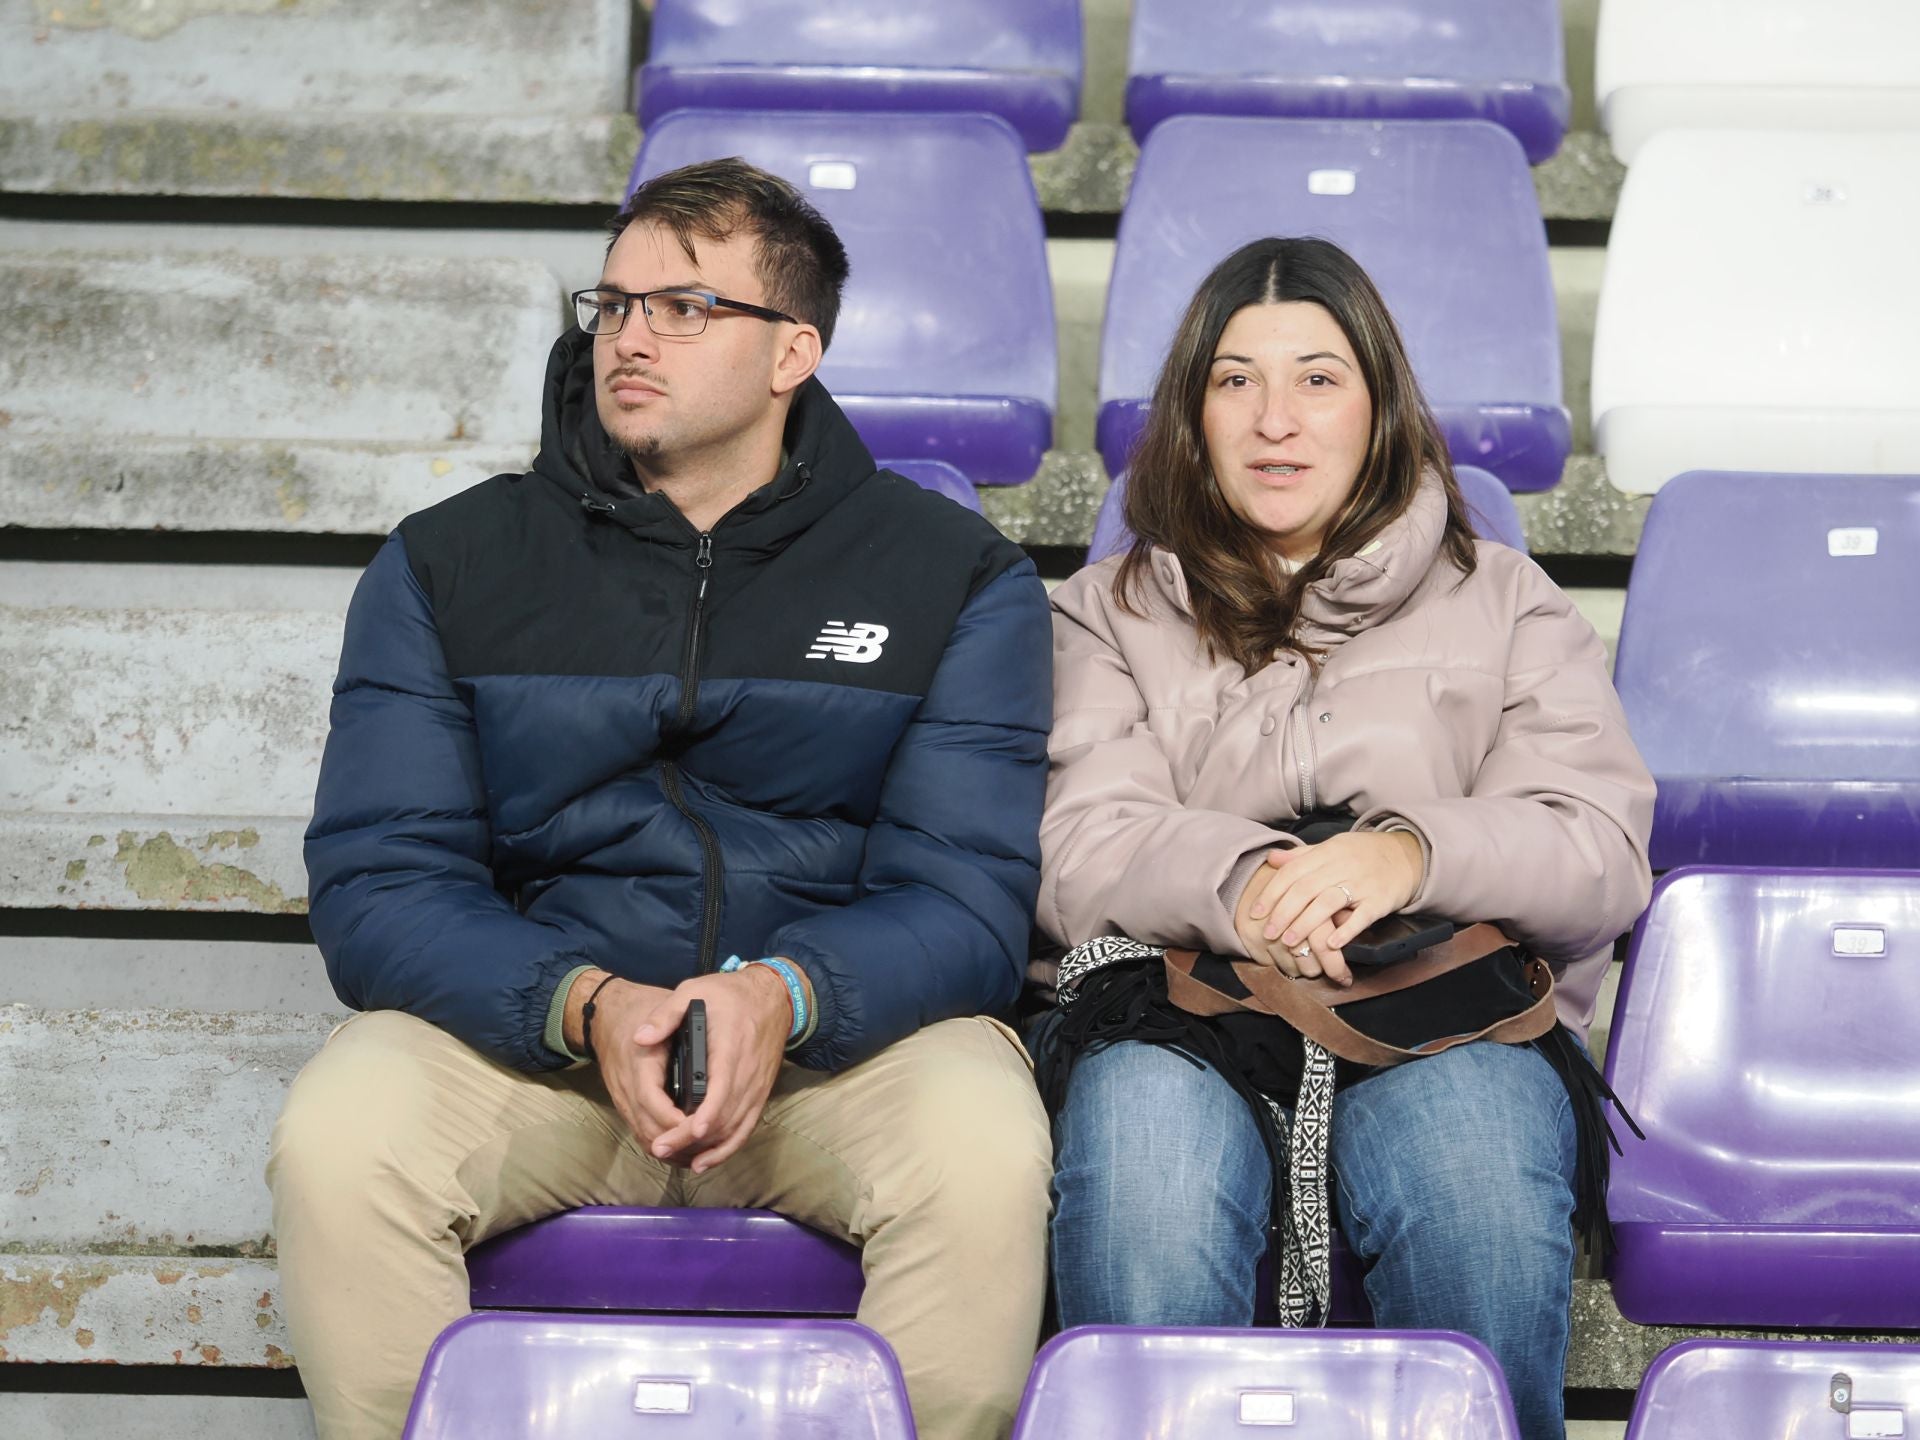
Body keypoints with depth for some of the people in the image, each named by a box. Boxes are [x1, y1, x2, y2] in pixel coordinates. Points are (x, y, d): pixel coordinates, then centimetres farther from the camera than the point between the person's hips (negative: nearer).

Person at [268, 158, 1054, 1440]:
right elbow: (379, 886, -2)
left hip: (845, 1032, -1)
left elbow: (967, 900, -4)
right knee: (336, 1136, -29)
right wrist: (586, 1003, -22)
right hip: (532, 1030, 1)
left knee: (984, 1147, -32)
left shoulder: (955, 574, 3)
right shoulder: (449, 565, 6)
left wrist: (783, 996, -26)